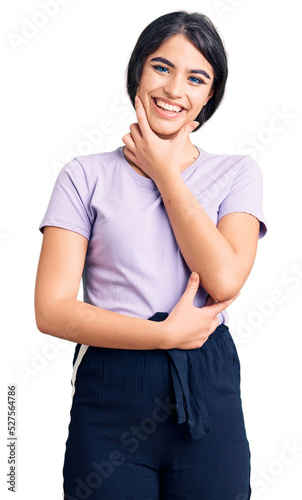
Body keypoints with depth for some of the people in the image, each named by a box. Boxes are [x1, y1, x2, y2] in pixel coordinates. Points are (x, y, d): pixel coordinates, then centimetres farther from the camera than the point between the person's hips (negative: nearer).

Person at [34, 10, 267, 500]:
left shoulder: (237, 173, 5)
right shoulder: (86, 175, 1)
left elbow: (224, 278, -13)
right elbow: (52, 310, -7)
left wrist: (166, 173, -6)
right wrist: (166, 334, -12)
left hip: (208, 392, 1)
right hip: (110, 395, -1)